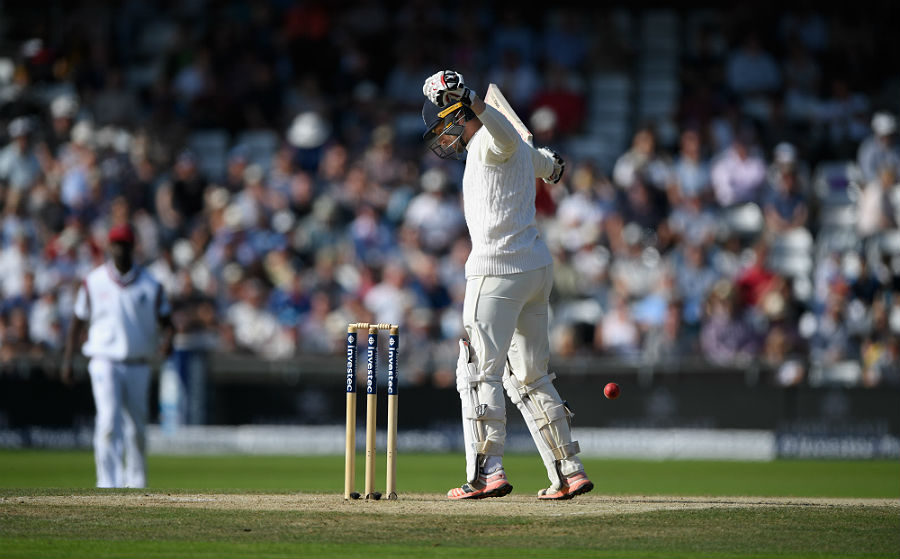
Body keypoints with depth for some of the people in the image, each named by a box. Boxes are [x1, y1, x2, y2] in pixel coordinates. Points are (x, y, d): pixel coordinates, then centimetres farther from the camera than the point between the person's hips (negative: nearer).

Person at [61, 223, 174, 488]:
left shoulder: (151, 285, 3)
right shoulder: (93, 282, 3)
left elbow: (165, 321, 5)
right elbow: (78, 320, 10)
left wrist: (167, 340, -19)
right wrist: (67, 360, 5)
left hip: (138, 366, 2)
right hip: (105, 363, -2)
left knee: (137, 428, 8)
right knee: (109, 422, -17)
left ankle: (135, 483, 26)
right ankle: (108, 485, -20)